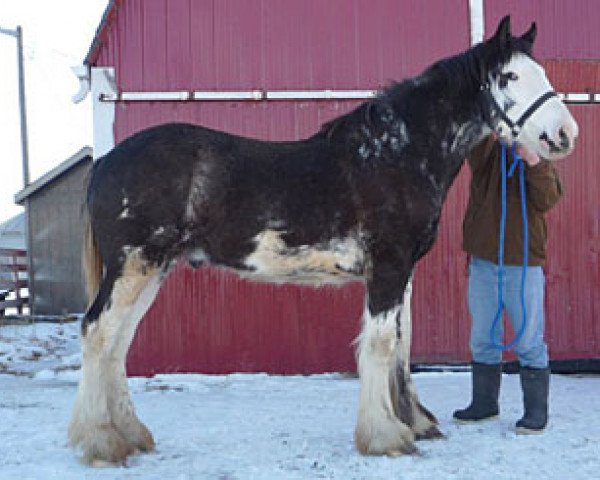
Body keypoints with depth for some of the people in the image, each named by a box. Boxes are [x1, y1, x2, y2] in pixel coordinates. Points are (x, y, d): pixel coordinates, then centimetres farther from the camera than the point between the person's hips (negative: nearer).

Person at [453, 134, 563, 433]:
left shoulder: (540, 161, 4)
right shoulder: (487, 152, 5)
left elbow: (547, 200, -13)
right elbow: (476, 158, -18)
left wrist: (534, 163, -26)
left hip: (523, 264, -2)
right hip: (482, 261, 2)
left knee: (529, 341, 1)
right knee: (483, 339, 12)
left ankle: (536, 410, 12)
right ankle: (484, 403, 26)